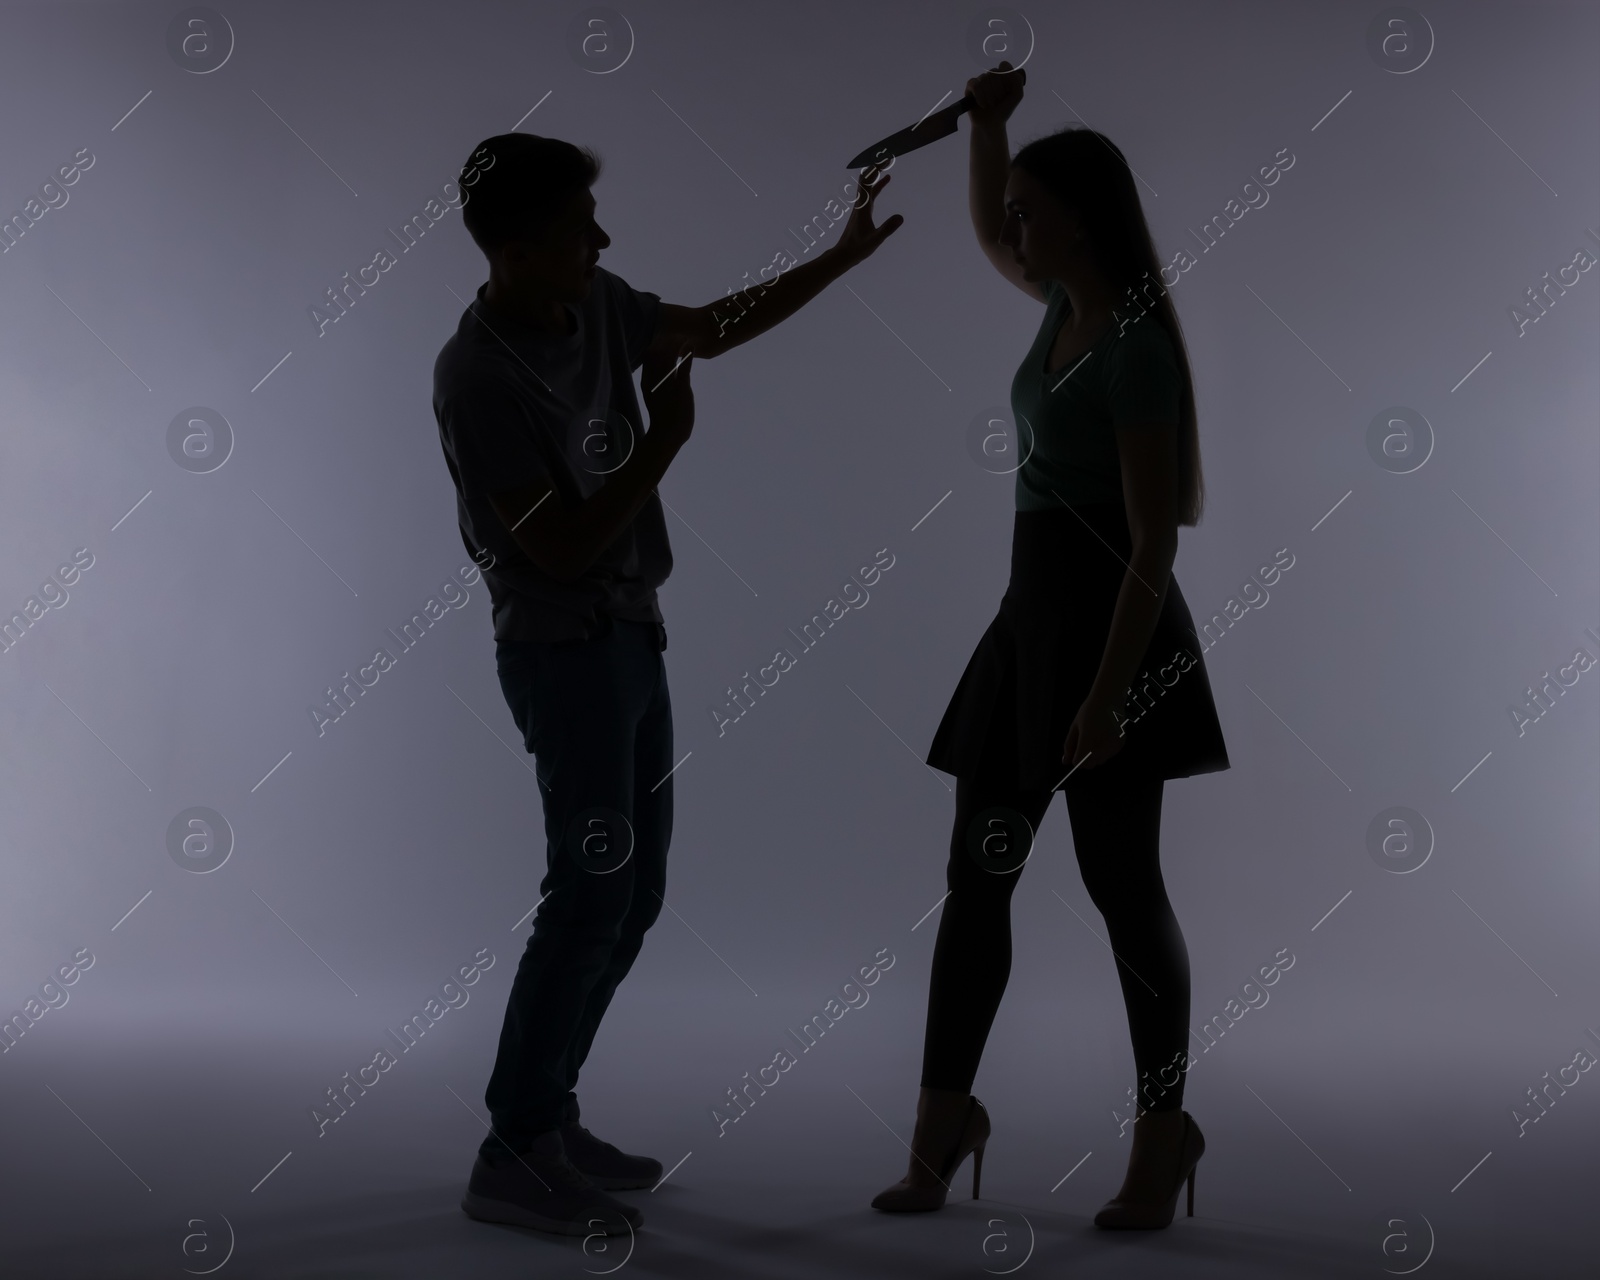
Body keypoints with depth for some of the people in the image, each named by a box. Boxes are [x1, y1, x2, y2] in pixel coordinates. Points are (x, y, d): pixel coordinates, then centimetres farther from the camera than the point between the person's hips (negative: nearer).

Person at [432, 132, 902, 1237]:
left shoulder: (598, 305, 3)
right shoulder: (479, 375, -20)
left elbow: (715, 328, 20)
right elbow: (563, 546, -21)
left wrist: (843, 257, 18)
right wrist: (668, 437, -17)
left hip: (630, 636, 9)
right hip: (566, 649, -9)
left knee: (633, 893, 11)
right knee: (592, 893, -9)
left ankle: (549, 1118, 22)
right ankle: (512, 1157, 2)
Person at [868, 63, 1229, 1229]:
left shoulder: (1134, 349, -16)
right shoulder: (1069, 303, 9)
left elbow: (1156, 539, -19)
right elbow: (986, 237, 30)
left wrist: (1108, 692, -22)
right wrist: (988, 121, 14)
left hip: (1106, 621, -9)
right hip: (1034, 615, 9)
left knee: (1121, 882, 0)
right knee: (979, 872, 8)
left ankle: (1165, 1129, 16)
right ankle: (944, 1115, 16)